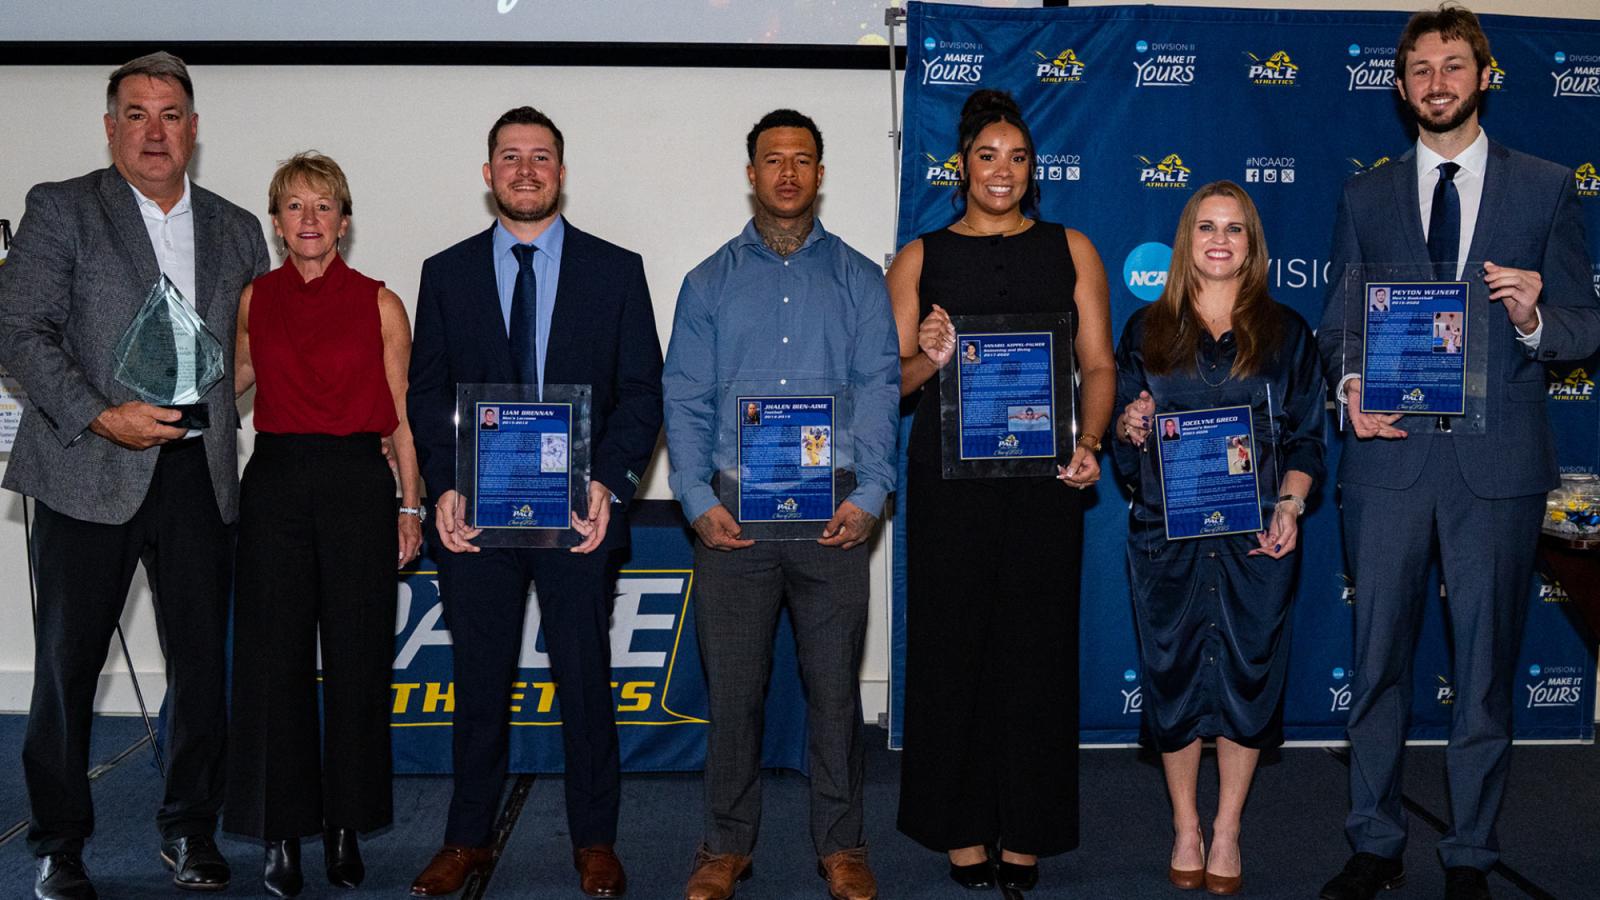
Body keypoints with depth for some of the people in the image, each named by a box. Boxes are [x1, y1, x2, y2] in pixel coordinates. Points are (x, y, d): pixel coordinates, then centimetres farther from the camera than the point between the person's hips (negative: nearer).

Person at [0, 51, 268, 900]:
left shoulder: (235, 229, 14)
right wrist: (101, 416, -16)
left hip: (199, 474, 3)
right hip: (89, 471, -3)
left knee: (202, 660, 7)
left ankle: (189, 830, 23)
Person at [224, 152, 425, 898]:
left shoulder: (380, 304, 1)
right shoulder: (254, 299, 7)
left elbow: (401, 416, 3)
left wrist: (410, 507, 1)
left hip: (358, 485, -2)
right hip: (274, 483, 2)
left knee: (356, 660, 3)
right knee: (274, 660, 3)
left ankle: (346, 826, 17)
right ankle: (282, 833, 14)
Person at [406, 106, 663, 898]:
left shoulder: (615, 270, 6)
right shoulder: (447, 274, 10)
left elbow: (641, 390, 1)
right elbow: (427, 394, 6)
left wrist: (608, 483, -13)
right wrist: (443, 485, -8)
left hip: (577, 511, -1)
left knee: (584, 678, 5)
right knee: (479, 680, 10)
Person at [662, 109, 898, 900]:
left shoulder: (858, 280, 9)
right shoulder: (710, 283, 10)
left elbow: (879, 391, 1)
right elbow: (685, 399, 3)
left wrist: (869, 494, -12)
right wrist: (698, 500, -9)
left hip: (833, 519, 0)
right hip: (733, 519, 1)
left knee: (834, 687, 6)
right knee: (732, 687, 6)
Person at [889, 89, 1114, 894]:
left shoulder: (1070, 251, 11)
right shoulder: (920, 258, 8)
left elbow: (1098, 364, 7)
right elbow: (891, 380, 6)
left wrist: (1088, 444, -9)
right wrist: (928, 358, -15)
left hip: (1042, 474, 1)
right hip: (948, 475, 0)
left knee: (1037, 644, 3)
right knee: (952, 644, 2)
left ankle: (1026, 831, 16)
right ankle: (960, 828, 15)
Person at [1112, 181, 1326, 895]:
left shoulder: (1287, 333, 7)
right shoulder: (1147, 330, 8)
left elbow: (1307, 437, 6)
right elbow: (1122, 438, 11)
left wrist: (1291, 503, -9)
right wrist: (1131, 427, -12)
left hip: (1255, 537, 0)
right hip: (1167, 535, 0)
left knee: (1247, 670, 3)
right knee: (1174, 672, 5)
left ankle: (1227, 828, 20)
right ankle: (1185, 826, 21)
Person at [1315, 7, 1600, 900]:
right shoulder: (1367, 196, 11)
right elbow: (1340, 322, 11)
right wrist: (1351, 384, -10)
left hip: (1498, 461, -1)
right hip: (1390, 454, 1)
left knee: (1486, 667, 6)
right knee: (1379, 660, 7)